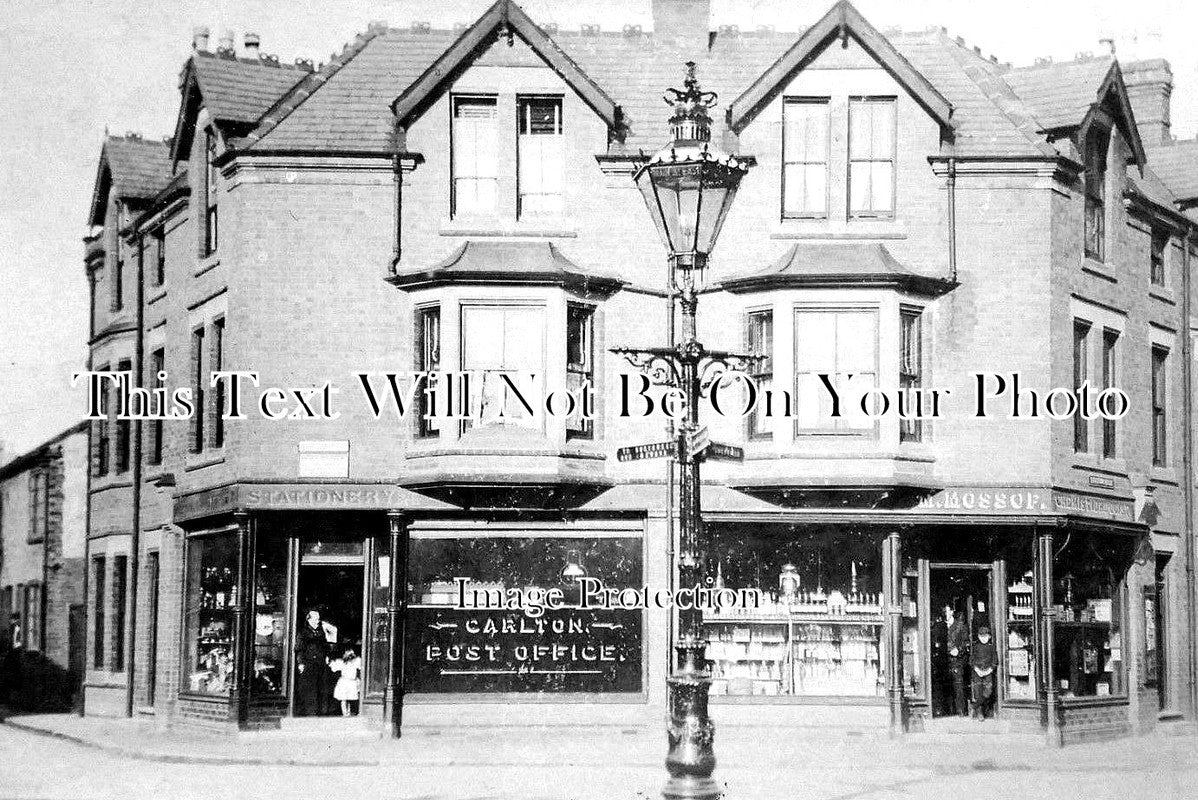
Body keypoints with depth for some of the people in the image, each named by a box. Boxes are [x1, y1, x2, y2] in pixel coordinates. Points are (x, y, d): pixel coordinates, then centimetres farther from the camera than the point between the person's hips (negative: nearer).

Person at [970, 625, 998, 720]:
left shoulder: (992, 646, 7)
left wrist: (989, 670, -6)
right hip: (977, 672, -1)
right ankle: (979, 713, 2)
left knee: (988, 691, -10)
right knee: (977, 693, -5)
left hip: (988, 672, 1)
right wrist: (977, 670, -7)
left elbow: (995, 661, 7)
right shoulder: (975, 646, 6)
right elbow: (971, 660, 5)